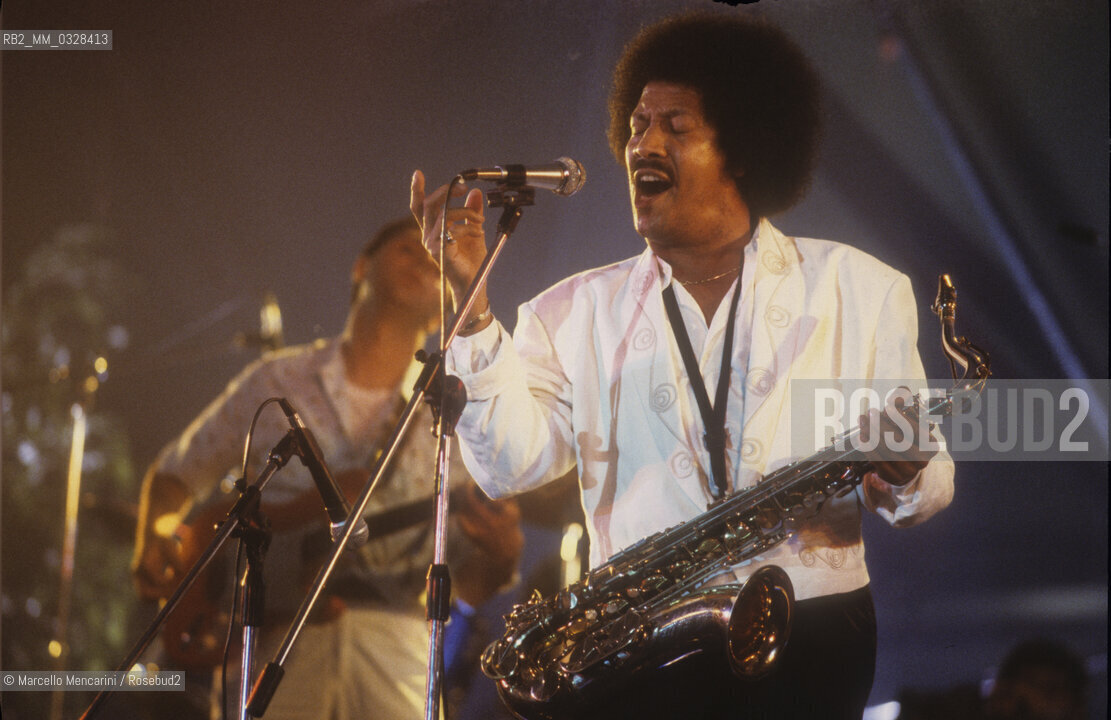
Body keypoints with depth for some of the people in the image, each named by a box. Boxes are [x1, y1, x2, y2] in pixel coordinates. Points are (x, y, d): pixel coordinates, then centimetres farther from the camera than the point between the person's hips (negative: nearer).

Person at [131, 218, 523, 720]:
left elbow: (465, 583, 8)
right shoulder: (276, 382, 11)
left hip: (395, 653, 0)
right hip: (272, 643, 0)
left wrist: (499, 558, -15)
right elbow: (171, 477, 22)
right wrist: (154, 538, 0)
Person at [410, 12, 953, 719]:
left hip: (811, 640, -1)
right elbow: (512, 463, 0)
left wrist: (902, 479, -12)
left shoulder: (859, 289, 11)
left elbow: (931, 480, 12)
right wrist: (471, 302, -8)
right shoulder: (579, 310, 14)